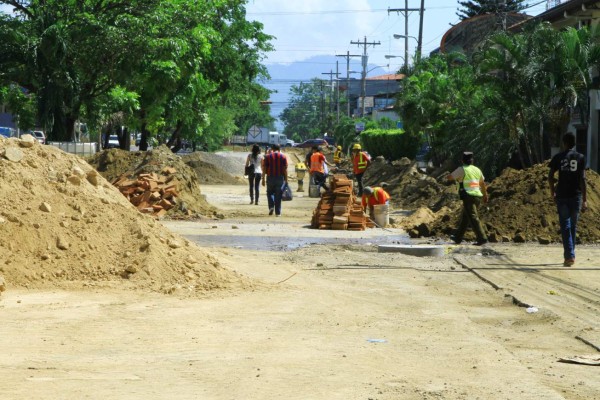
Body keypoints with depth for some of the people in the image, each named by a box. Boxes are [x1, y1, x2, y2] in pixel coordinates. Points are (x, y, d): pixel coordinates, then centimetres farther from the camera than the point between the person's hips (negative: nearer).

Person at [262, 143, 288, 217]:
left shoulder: (268, 156, 3)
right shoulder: (283, 156, 2)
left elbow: (264, 169, -1)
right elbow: (285, 169, -2)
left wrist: (263, 179, 2)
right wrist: (286, 180, 1)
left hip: (270, 177, 0)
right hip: (280, 178, 0)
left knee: (270, 192, 18)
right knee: (278, 195, 4)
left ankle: (271, 206, -2)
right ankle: (278, 212, 3)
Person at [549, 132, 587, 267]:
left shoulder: (558, 158, 0)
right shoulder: (580, 158, 1)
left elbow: (550, 177, -3)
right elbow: (582, 179, -4)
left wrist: (552, 191, 14)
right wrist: (584, 200, -3)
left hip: (562, 196, -1)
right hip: (576, 196, 1)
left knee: (565, 226, -1)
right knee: (573, 226, 13)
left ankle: (570, 256, -13)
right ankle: (569, 255, 19)